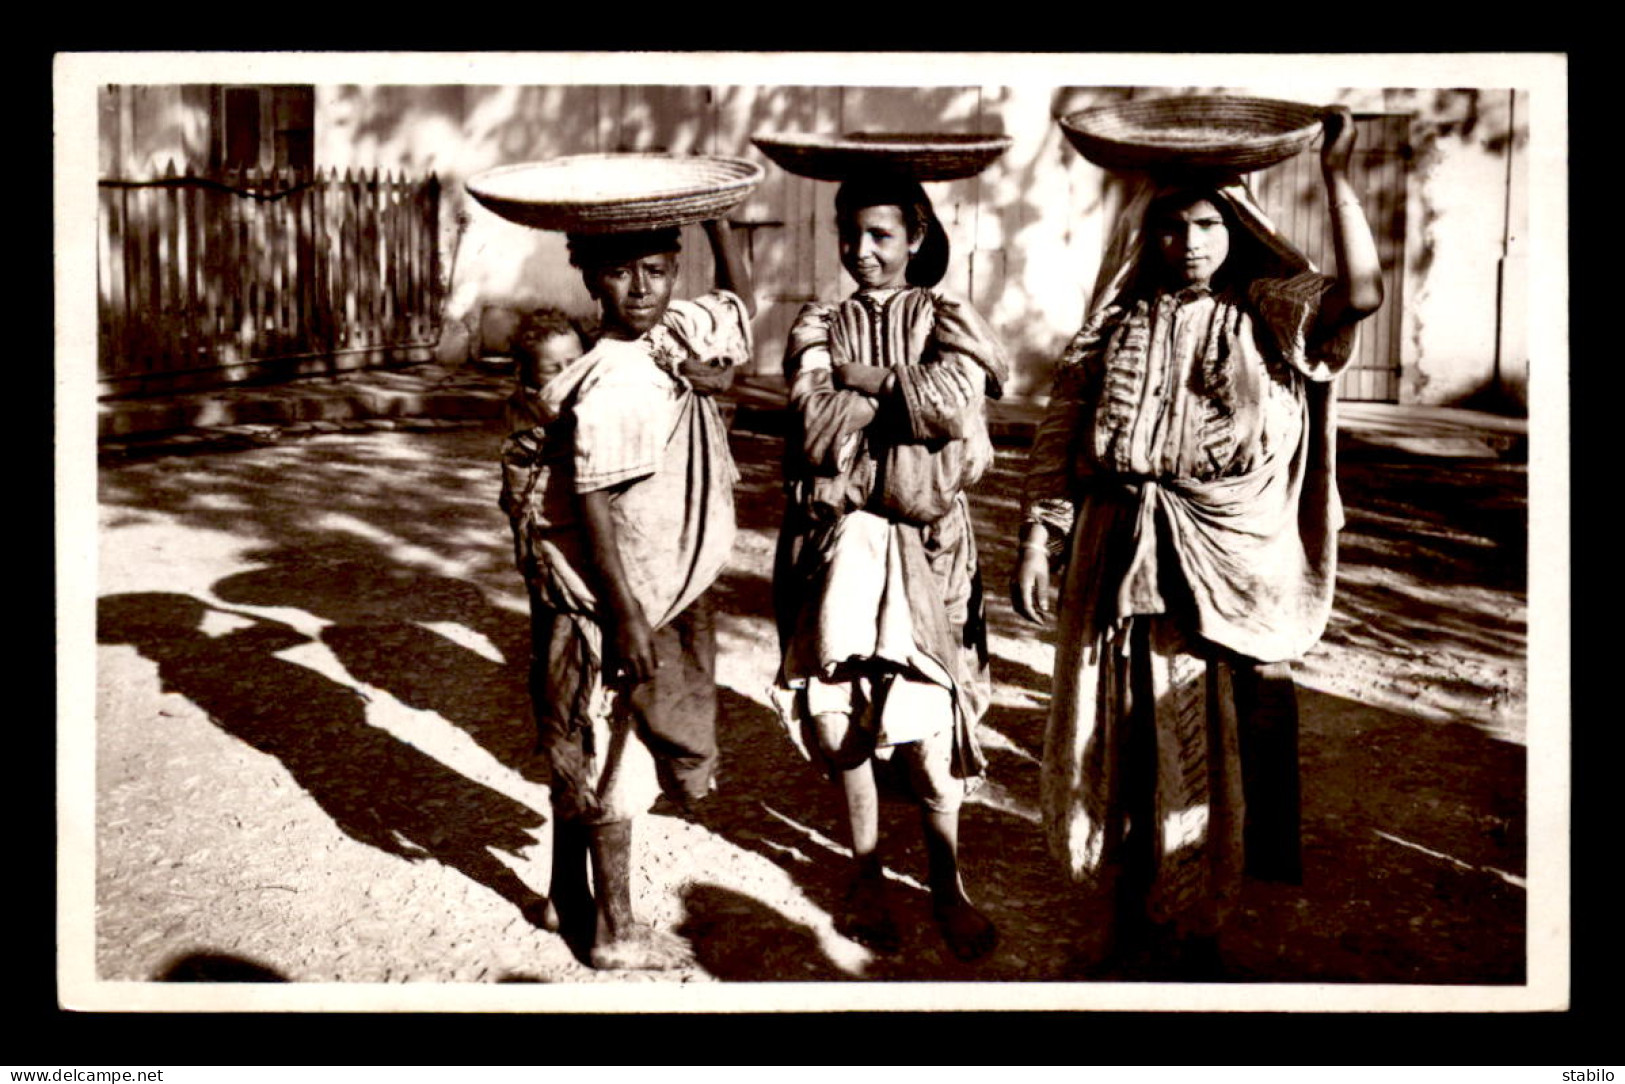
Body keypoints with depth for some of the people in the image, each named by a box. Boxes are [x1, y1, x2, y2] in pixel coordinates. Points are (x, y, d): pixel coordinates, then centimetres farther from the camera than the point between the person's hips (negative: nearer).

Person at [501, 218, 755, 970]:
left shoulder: (683, 333, 0)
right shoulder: (609, 387, -25)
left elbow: (739, 303, 19)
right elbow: (592, 506, -25)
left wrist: (713, 216, 7)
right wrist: (625, 614, -24)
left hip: (664, 594, 8)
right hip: (610, 597, -8)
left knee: (582, 750, 21)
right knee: (612, 762, 4)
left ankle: (568, 896, 37)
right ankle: (616, 931, 18)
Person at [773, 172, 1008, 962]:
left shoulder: (946, 323, 5)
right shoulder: (820, 329, 10)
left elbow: (954, 407, -15)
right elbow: (817, 431, -7)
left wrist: (865, 380, -7)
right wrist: (907, 392, -7)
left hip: (923, 541, -2)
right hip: (841, 536, 2)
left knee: (921, 716, -5)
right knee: (845, 712, 6)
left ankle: (946, 880, 13)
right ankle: (867, 875, 23)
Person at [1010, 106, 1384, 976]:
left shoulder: (1269, 315, 0)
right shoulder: (1117, 326, 6)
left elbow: (1360, 293, -18)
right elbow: (1061, 438, 6)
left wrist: (1335, 173, -20)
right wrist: (1038, 538, -1)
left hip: (1230, 574, -2)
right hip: (1121, 567, 2)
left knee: (1212, 749, 6)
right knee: (1122, 744, 11)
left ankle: (1193, 928, 25)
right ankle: (1130, 910, 31)